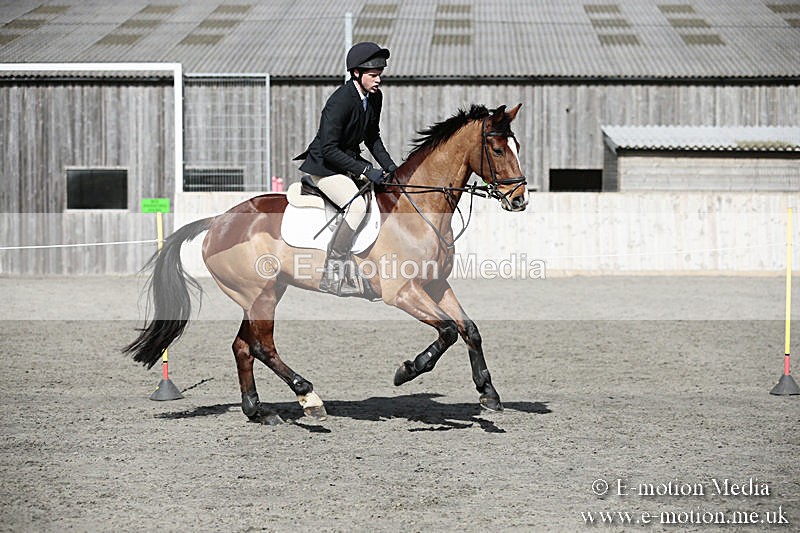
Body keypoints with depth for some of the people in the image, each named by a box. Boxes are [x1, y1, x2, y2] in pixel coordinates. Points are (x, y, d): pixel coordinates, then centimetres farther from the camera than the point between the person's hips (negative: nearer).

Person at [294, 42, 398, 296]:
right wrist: (365, 170, -28)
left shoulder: (374, 97, 1)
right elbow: (328, 149, -26)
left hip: (351, 161, 9)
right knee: (358, 204, -29)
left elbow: (372, 137, 15)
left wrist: (389, 166, 0)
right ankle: (332, 273, -26)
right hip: (324, 166, -9)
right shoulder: (340, 101, -24)